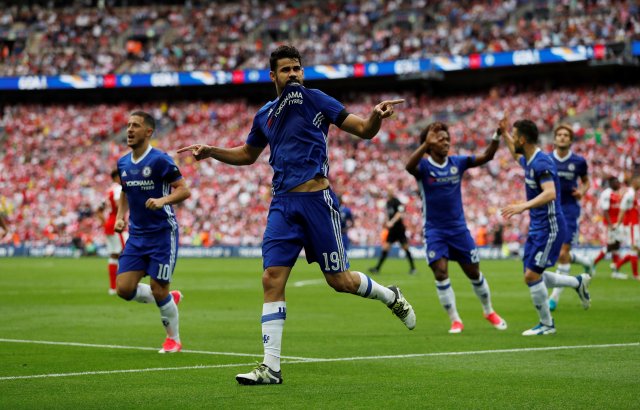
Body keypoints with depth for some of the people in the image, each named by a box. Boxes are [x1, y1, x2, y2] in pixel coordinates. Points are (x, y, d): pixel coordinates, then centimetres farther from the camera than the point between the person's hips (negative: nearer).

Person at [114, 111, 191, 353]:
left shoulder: (160, 160, -12)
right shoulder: (123, 164, 8)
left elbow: (183, 190, -13)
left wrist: (162, 200, -30)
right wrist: (120, 217, 7)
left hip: (162, 233, -6)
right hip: (137, 235, 6)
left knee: (158, 290, -5)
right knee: (124, 288, -5)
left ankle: (174, 339, 17)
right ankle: (170, 298, 22)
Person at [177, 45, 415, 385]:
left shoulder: (314, 99, -1)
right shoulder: (265, 115, 14)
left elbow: (364, 131, -1)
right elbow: (248, 155, 31)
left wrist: (377, 115, -22)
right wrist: (211, 152, 18)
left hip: (316, 200, -4)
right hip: (282, 204, 4)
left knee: (339, 281, 0)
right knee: (272, 279, -7)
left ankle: (391, 296, 32)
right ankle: (271, 367, -7)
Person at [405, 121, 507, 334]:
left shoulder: (457, 162, -1)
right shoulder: (424, 166, -11)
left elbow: (487, 156, -7)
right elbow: (409, 166, -35)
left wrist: (496, 137, -23)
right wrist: (426, 144, -47)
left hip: (459, 228, 3)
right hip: (434, 230, -3)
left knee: (474, 272, 8)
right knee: (440, 272, -15)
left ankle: (489, 311, 30)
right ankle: (455, 320, -4)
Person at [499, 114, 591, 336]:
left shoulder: (541, 163, -21)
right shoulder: (528, 159, 8)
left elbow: (550, 193, -35)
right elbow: (517, 154, 35)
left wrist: (524, 206, -45)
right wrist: (504, 133, 27)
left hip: (550, 227, -10)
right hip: (537, 227, 10)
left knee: (532, 275, -9)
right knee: (532, 276, 11)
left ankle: (547, 324, 4)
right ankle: (578, 282, 26)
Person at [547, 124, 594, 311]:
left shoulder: (579, 161, -2)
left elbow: (586, 181, 13)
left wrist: (582, 191, -8)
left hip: (569, 210, -3)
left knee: (563, 253, -9)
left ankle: (555, 297, -1)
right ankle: (586, 262, 37)